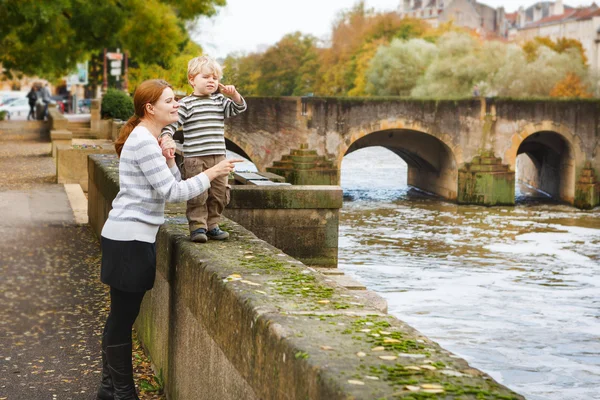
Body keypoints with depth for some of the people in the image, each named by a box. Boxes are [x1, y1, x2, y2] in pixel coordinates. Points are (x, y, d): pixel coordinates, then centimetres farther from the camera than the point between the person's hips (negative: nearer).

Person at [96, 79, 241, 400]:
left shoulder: (147, 139, 15)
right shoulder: (143, 141, -16)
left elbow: (170, 188, 14)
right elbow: (172, 192, -18)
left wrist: (168, 161, -3)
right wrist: (211, 174, -11)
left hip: (129, 237, 10)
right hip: (130, 238, -10)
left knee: (121, 316, 15)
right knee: (123, 318, -2)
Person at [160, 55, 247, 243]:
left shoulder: (220, 101, 12)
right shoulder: (186, 104, -2)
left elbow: (239, 108, 8)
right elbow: (172, 123, -7)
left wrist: (233, 94, -11)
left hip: (218, 157, 5)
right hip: (195, 158, -5)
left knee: (219, 193, 7)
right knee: (197, 194, -7)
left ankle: (212, 225, 18)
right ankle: (197, 226, 1)